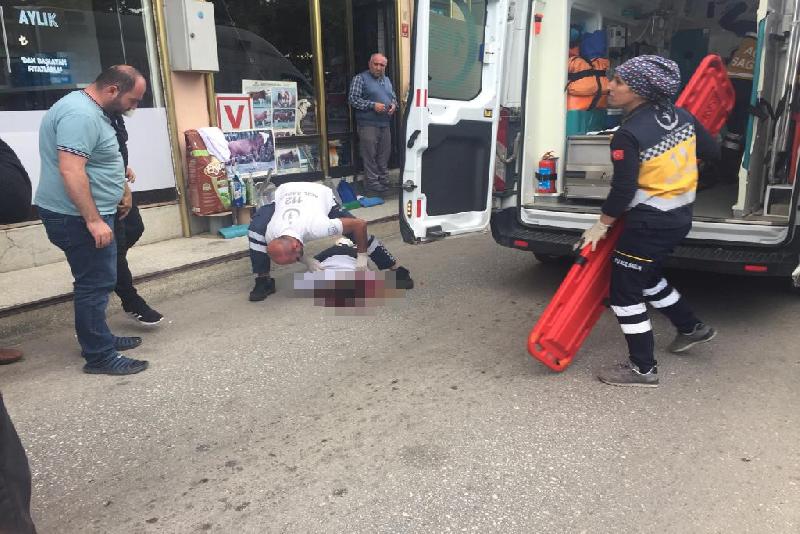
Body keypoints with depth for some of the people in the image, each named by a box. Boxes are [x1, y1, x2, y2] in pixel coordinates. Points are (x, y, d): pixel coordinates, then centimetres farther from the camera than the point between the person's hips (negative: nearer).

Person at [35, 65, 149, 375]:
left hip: (87, 214, 11)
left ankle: (98, 338, 32)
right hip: (78, 218, -11)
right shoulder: (80, 115, -22)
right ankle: (99, 356, 6)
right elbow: (71, 171, -29)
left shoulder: (89, 109, 13)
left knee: (96, 282, 19)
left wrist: (120, 186, 22)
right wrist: (93, 220, -29)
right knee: (95, 285, -4)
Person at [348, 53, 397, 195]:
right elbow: (353, 99, -10)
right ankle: (372, 183, 1)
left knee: (384, 154, 10)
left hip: (385, 124, 7)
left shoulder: (387, 80, 19)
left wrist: (394, 105, 3)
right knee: (370, 155, -5)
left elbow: (394, 97, 27)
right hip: (368, 124, -6)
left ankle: (384, 180, 21)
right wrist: (373, 105, -17)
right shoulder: (360, 78, -2)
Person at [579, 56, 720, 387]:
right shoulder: (681, 116, 3)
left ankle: (643, 369, 10)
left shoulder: (629, 135, -21)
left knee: (624, 291, 2)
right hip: (680, 217, 9)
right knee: (646, 275, 29)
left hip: (650, 224, -9)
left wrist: (601, 225, -6)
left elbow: (623, 190, -20)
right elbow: (712, 152, 13)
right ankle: (692, 327, 44)